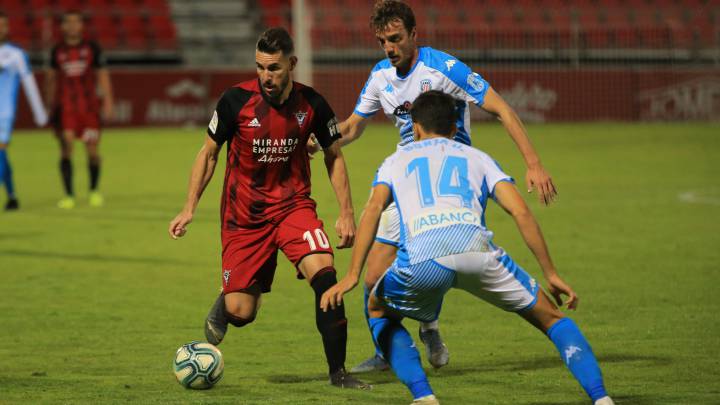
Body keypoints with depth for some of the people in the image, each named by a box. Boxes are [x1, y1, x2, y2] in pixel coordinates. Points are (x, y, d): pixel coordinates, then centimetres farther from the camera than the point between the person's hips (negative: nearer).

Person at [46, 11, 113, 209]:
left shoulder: (92, 48, 5)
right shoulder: (57, 51, 7)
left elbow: (103, 76, 5)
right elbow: (52, 78, 16)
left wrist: (108, 103, -2)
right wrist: (50, 104, 16)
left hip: (89, 106, 0)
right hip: (65, 107, 0)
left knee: (92, 148, -2)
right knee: (66, 146, -10)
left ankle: (94, 190, 19)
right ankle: (69, 194, -8)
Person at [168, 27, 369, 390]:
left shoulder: (311, 104, -8)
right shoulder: (237, 100, -13)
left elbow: (334, 156, 7)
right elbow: (209, 153, 1)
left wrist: (346, 213, 0)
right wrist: (189, 208, -5)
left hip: (294, 205, 1)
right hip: (243, 215, -1)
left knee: (324, 275, -25)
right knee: (241, 313, -4)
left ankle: (338, 372, -15)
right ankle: (223, 305, 37)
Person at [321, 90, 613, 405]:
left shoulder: (396, 160, 30)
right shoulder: (477, 158, 31)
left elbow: (374, 208, 10)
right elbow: (520, 211, 17)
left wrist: (352, 276, 4)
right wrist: (551, 274, 18)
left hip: (422, 258, -1)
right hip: (474, 246, 1)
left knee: (379, 312, 30)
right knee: (551, 319, 18)